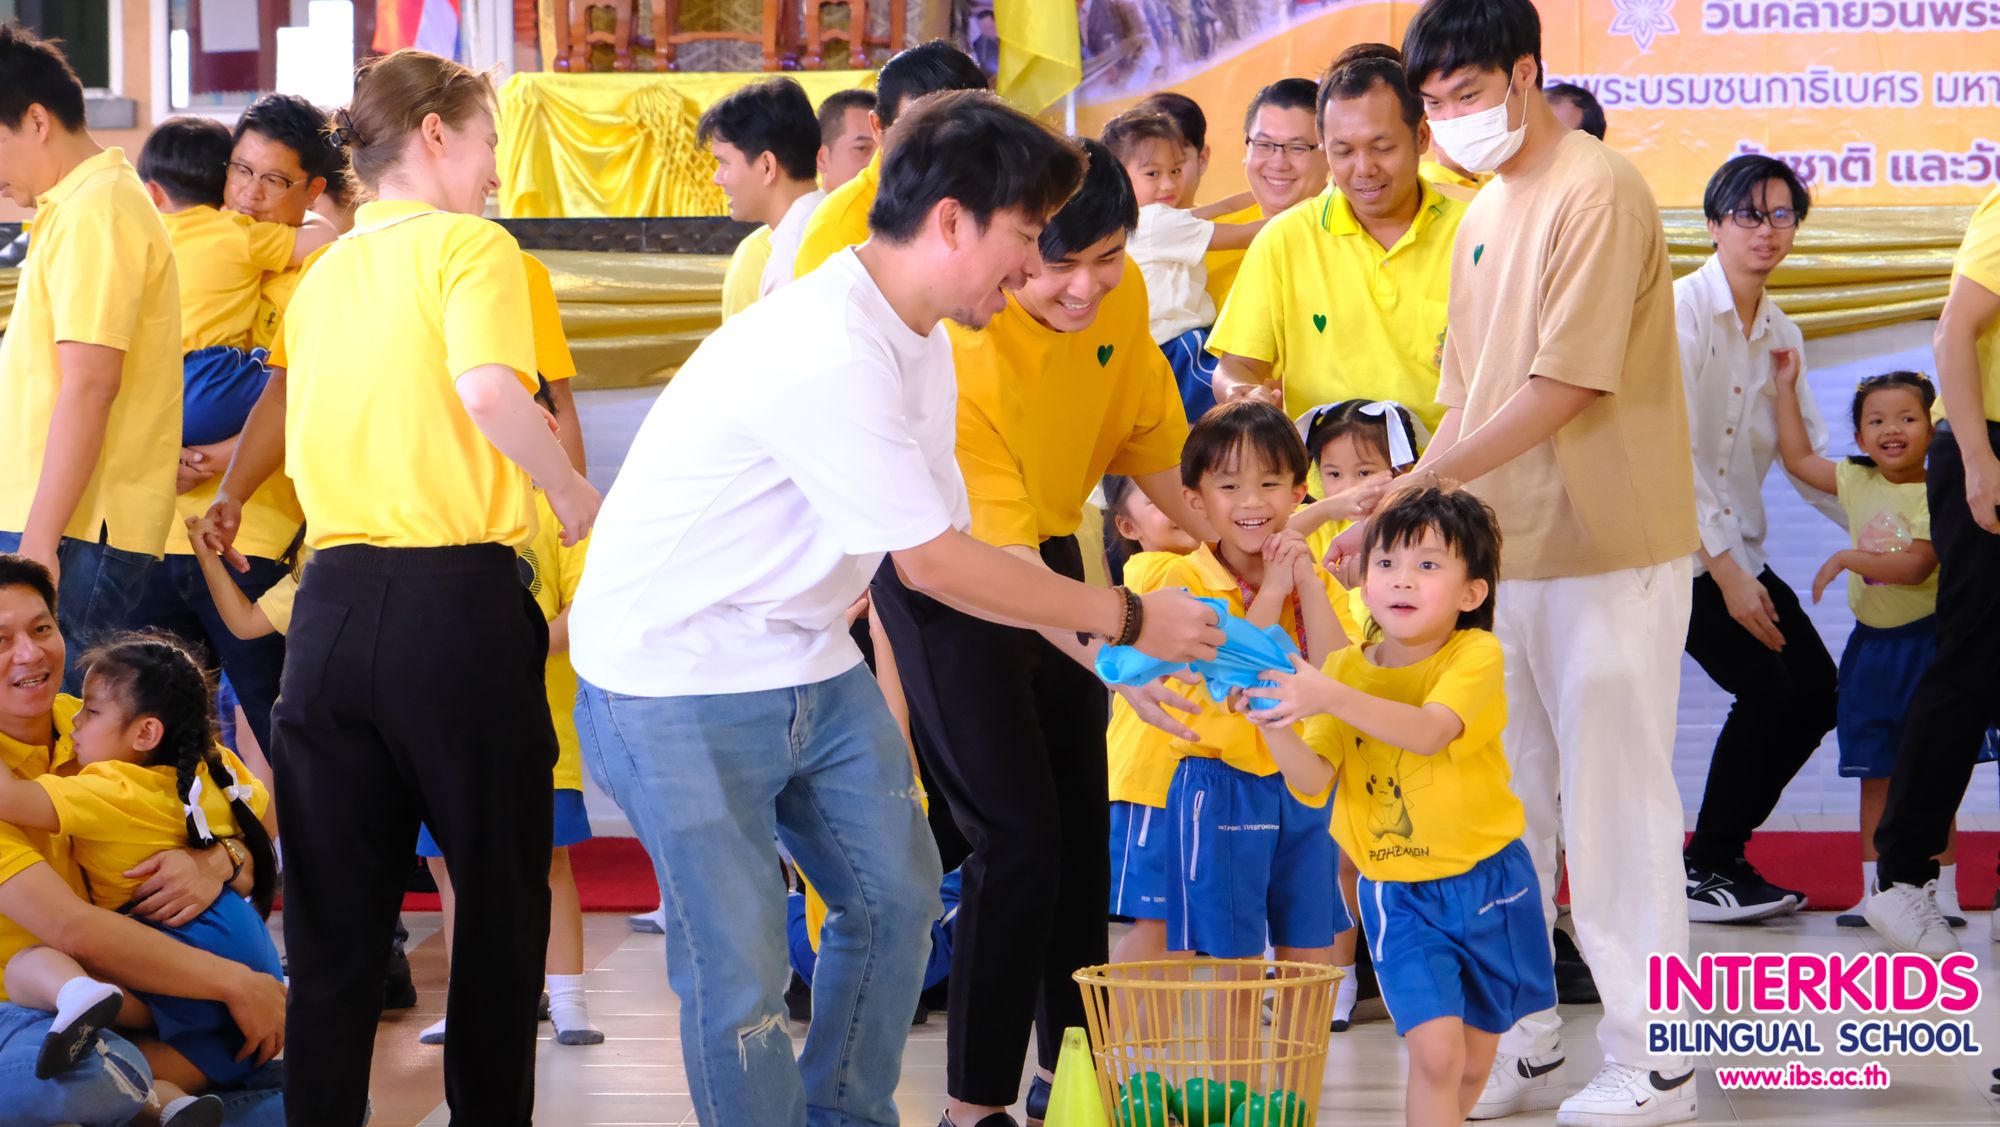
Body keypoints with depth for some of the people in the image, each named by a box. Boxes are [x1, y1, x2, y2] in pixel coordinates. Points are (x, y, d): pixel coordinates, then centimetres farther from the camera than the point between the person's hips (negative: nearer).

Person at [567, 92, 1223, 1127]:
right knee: (741, 976, -6)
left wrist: (1113, 661, 2)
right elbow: (934, 564, -22)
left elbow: (949, 531, 8)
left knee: (896, 896, 16)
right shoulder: (829, 354, -28)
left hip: (810, 666, 10)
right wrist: (1126, 616, -13)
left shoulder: (917, 340, 5)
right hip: (680, 681, -10)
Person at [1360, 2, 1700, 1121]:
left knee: (1614, 800, -2)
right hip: (1506, 552, 8)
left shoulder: (1597, 192, -13)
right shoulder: (1485, 213, 14)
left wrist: (1420, 487, -20)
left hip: (1609, 554, -8)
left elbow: (1566, 386, -19)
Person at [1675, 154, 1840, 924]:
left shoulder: (1781, 335, 10)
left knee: (1815, 691, 1)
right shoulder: (1681, 310, -13)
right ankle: (1708, 871, -2)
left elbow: (1809, 459, 14)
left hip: (1735, 546, 8)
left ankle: (1718, 856, 14)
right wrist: (1726, 572, -21)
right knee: (1765, 687, -17)